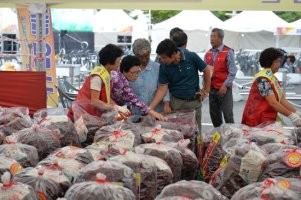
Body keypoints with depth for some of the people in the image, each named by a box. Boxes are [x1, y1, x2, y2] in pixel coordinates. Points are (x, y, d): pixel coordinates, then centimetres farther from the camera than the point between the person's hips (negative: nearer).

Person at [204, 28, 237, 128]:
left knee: (228, 115, -3)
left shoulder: (228, 52, -7)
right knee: (214, 115, 12)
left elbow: (232, 72, -10)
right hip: (212, 89, 6)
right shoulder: (208, 54, 10)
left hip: (224, 89, -6)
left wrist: (225, 86, -18)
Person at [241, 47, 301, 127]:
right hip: (257, 121, -8)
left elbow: (282, 100, 6)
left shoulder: (274, 79, 12)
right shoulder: (263, 79, -15)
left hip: (269, 120, 8)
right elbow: (273, 103, -22)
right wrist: (291, 116, -21)